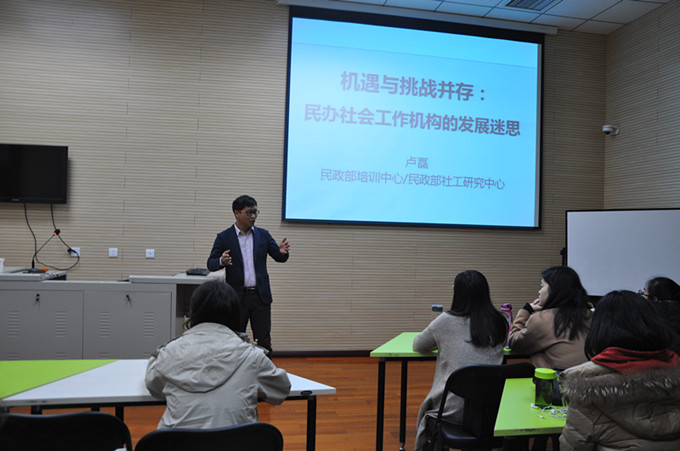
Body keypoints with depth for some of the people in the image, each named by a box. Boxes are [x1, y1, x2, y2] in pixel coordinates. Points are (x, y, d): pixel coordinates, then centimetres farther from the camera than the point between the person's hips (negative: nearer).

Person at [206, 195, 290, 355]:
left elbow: (279, 257, 4)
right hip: (237, 297, -2)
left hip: (261, 296, 2)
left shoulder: (263, 235, 6)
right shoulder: (224, 237, -1)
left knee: (264, 341, 6)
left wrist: (282, 252, -21)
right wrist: (222, 261, -27)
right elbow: (211, 264, -4)